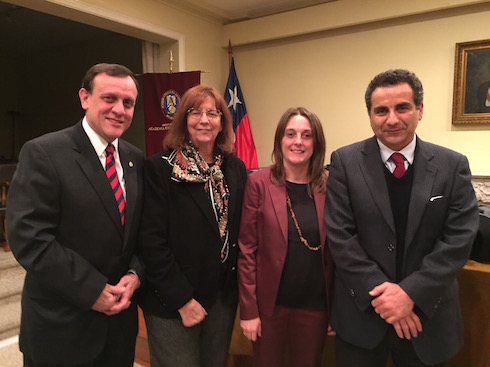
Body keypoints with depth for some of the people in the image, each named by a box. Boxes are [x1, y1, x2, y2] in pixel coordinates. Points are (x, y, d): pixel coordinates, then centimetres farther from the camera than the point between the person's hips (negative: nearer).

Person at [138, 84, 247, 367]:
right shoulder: (160, 168, -11)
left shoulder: (236, 169, 2)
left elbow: (240, 232, 6)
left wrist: (237, 286, 1)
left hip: (223, 298, 5)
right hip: (171, 304, -4)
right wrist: (182, 300, -13)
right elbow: (152, 242, -14)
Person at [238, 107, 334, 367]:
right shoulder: (259, 183, -9)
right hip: (269, 303, -1)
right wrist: (248, 309, -9)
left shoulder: (328, 186, -3)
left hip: (314, 305, 2)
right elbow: (247, 249, -8)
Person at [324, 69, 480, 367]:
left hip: (428, 314, 1)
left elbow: (459, 238, -7)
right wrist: (379, 290, -16)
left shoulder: (453, 165, -2)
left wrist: (412, 292, -16)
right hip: (362, 311, -1)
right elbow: (340, 234, -10)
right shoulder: (345, 162, -6)